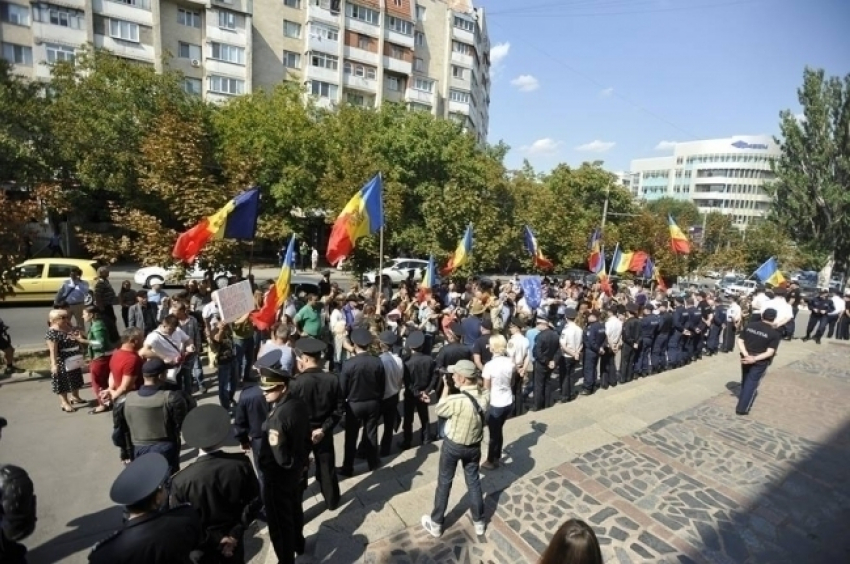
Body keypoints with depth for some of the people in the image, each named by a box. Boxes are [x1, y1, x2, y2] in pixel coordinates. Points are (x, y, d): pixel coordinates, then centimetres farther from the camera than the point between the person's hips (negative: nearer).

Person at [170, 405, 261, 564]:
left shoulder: (181, 480, -26)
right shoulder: (241, 463, -21)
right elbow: (254, 502, -12)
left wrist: (214, 540, -9)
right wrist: (235, 533, -5)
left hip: (203, 545, -1)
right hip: (234, 538, 2)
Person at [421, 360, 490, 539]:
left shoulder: (457, 400, -35)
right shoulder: (485, 395, -17)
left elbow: (439, 410, -14)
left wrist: (446, 387, -11)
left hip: (453, 445, -4)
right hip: (474, 445, 4)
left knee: (444, 483, 17)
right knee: (473, 482, 23)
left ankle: (436, 524, 34)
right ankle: (479, 522, 39)